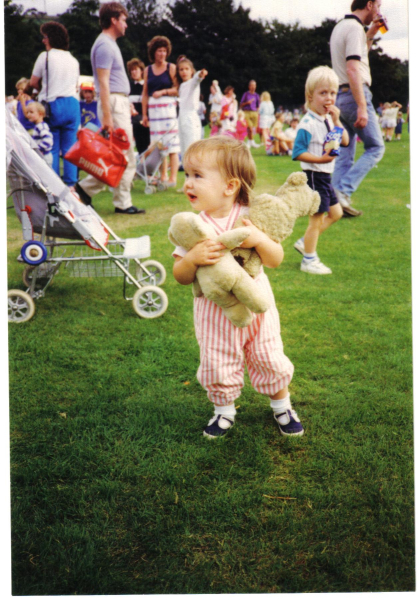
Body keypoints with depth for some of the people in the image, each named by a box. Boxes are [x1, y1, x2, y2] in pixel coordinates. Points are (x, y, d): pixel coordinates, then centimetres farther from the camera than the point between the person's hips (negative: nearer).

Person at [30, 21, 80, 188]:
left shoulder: (45, 56, -4)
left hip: (52, 104, -4)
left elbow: (33, 82, 1)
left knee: (52, 149, 2)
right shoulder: (73, 60, 13)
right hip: (72, 104, 4)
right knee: (70, 148, 5)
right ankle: (70, 183, 3)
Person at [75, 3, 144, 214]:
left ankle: (86, 188, 15)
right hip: (114, 103, -10)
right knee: (124, 157, -5)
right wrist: (107, 117, -23)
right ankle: (122, 203, 3)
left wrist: (128, 105, 22)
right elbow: (103, 83, -19)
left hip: (120, 103, 10)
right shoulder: (104, 45, -13)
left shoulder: (110, 44, 18)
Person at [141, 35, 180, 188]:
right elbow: (145, 93, 13)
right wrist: (144, 114, 9)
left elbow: (178, 89, -5)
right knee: (158, 145, 6)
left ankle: (173, 177, -4)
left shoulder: (171, 68, 1)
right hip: (153, 109, 4)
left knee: (171, 143, -6)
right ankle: (163, 176, 14)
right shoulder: (148, 70, 12)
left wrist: (163, 91, -15)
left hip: (168, 107, -4)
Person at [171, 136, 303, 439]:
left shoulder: (250, 217, -11)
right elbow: (181, 277, -10)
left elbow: (276, 260, -12)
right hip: (215, 313, 1)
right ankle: (224, 410, 36)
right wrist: (192, 258, -31)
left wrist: (260, 239, -32)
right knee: (217, 367, 9)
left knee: (269, 360, 11)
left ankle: (282, 405, 38)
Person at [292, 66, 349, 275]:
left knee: (336, 213, 17)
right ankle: (309, 260, 13)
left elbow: (345, 141, 6)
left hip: (325, 176, 9)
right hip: (314, 175, -9)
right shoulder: (308, 124, -17)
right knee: (316, 218, -1)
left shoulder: (328, 119, 8)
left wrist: (336, 121, -7)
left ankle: (304, 242, 25)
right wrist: (321, 159, -30)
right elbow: (298, 153, -21)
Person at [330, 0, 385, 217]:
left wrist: (371, 34, 27)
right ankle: (343, 190, -14)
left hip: (340, 96, 9)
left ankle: (337, 202, 5)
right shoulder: (354, 28, -11)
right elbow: (353, 70, -21)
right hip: (354, 95, -9)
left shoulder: (340, 27, 18)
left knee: (345, 153, 9)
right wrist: (362, 107, -24)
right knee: (375, 147, -2)